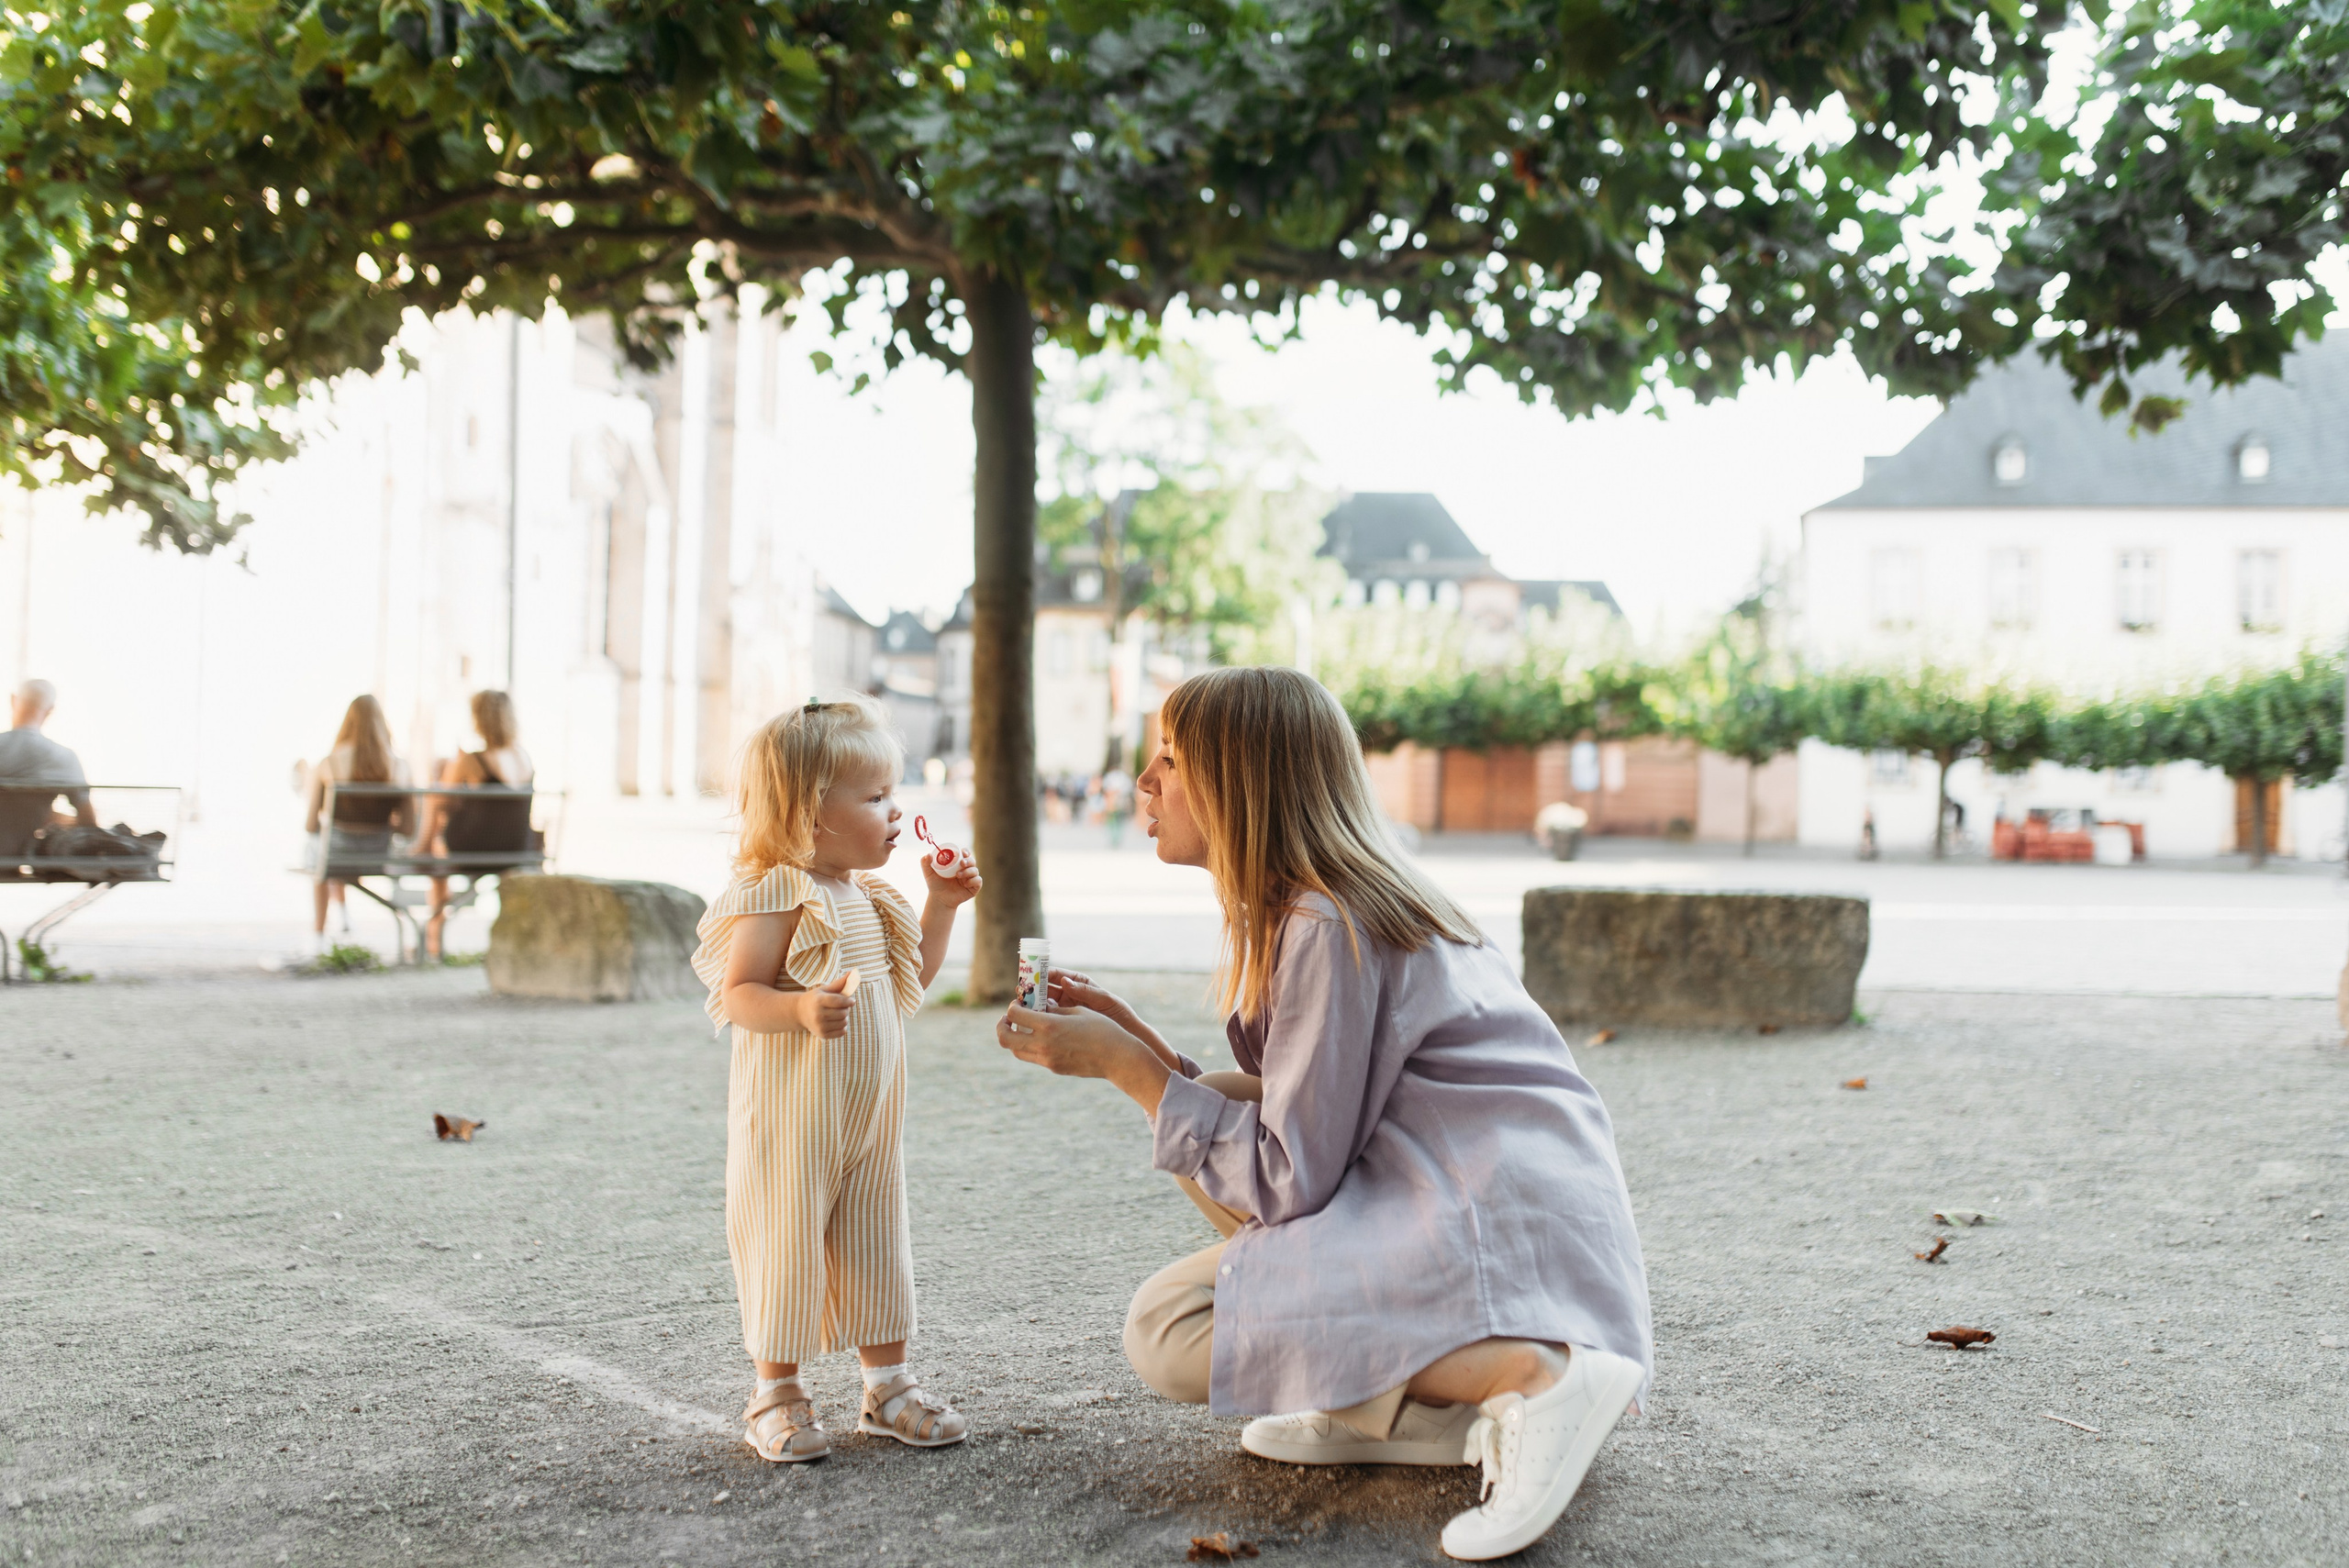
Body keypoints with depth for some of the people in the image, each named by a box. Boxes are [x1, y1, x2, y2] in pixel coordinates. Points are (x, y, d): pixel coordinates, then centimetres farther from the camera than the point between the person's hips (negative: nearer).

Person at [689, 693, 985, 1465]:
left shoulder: (870, 897, 11)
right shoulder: (775, 895, -15)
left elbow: (912, 978, 21)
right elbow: (738, 995, -19)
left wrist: (941, 905, 11)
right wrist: (802, 1010, -37)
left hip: (870, 1113, 8)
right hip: (791, 1118, -8)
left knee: (874, 1242, 14)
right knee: (787, 1243, 0)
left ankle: (888, 1381, 24)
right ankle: (778, 1393, 12)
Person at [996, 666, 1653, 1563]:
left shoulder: (1328, 927, -16)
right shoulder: (1298, 905, 14)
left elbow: (1289, 1178, -15)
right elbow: (1288, 1127, 15)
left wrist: (1129, 1068, -8)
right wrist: (1133, 1040, 11)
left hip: (1501, 1220, -10)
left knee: (1163, 1329, -12)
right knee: (1203, 1118, 16)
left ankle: (1524, 1378, -19)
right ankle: (1386, 1412, 4)